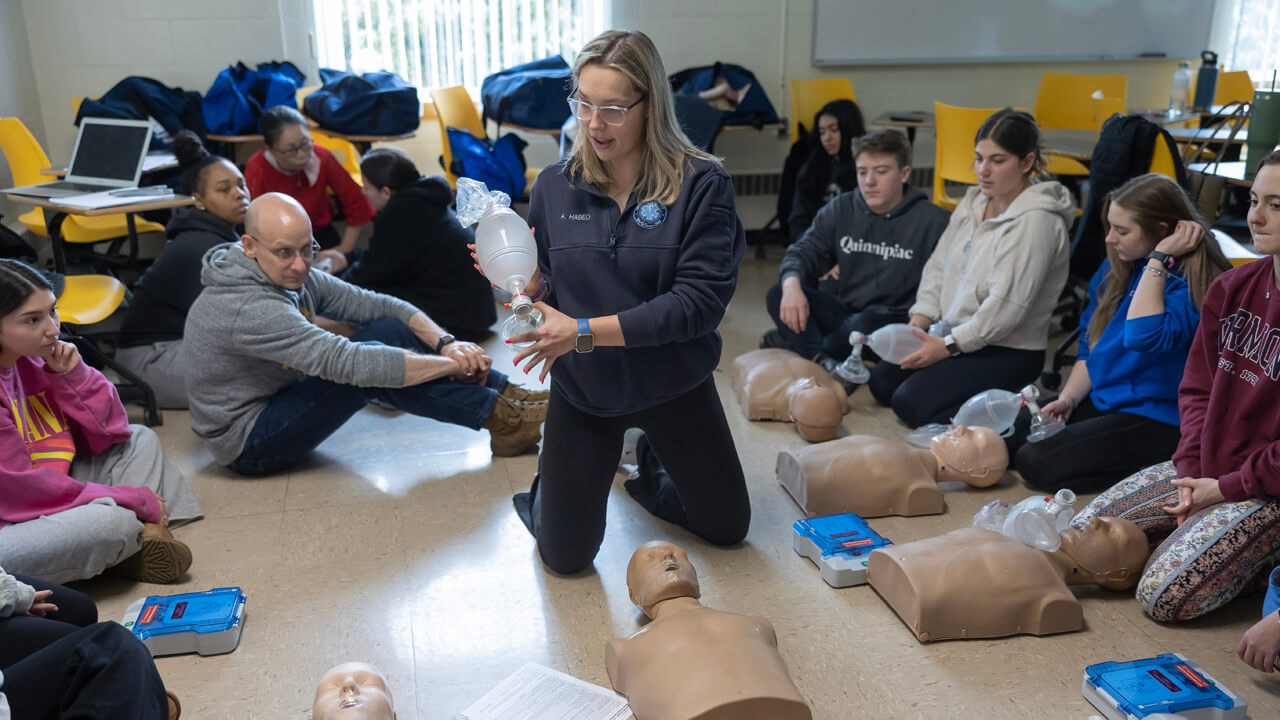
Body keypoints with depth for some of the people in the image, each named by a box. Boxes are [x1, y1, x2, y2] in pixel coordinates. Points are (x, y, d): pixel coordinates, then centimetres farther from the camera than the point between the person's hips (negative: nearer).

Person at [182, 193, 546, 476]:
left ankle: (510, 394, -7)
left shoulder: (293, 277, -2)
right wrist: (454, 364, -33)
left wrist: (447, 344, -21)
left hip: (282, 398, 9)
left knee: (391, 331, -6)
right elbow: (347, 363, -38)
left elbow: (383, 305, -3)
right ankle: (501, 418, -19)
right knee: (372, 366, -27)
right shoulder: (246, 309, -31)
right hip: (247, 443, -9)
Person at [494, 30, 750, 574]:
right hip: (583, 388, 1)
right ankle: (551, 476, 38)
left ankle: (646, 466, 44)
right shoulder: (554, 187, -7)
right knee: (565, 556, 7)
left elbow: (701, 299, -23)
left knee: (726, 527, 18)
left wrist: (585, 330, -27)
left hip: (672, 383, 0)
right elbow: (547, 294, 0)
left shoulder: (700, 184, -17)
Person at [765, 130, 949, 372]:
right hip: (847, 310, 5)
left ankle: (799, 342, -9)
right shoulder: (840, 210, 7)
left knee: (863, 325, -38)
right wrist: (791, 284, -21)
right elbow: (804, 251, 2)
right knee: (777, 295, -16)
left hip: (897, 321, -4)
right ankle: (824, 362, -32)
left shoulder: (933, 221, -7)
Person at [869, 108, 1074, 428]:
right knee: (881, 380, 6)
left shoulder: (1035, 221, -21)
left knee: (911, 403, -19)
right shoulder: (974, 203, 5)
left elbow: (1006, 305, -26)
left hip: (1008, 351, -9)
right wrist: (919, 320, -3)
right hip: (960, 337, 9)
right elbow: (939, 265, 10)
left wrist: (948, 346, -22)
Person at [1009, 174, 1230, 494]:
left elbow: (1143, 337, -35)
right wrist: (1068, 398, -1)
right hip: (1099, 401, 8)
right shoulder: (1117, 267, 6)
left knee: (1036, 464, -20)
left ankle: (1151, 474, -3)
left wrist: (1159, 258, -27)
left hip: (1157, 418, -8)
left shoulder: (1194, 284, -18)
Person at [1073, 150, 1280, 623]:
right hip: (1205, 471, 7)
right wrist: (1193, 474, -4)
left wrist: (1223, 488, -14)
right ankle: (1196, 530, 18)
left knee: (1165, 596, -19)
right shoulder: (1232, 288, 3)